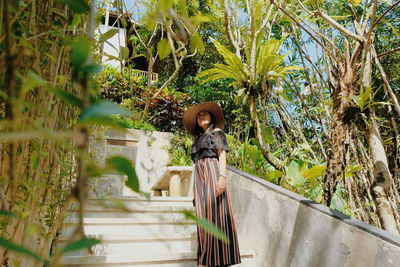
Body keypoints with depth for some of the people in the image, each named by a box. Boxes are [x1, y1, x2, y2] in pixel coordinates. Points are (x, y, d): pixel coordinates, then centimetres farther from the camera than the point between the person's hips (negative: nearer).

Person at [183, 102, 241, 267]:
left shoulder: (217, 132, 9)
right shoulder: (198, 139, 26)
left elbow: (222, 155, -4)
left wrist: (222, 177, -19)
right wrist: (195, 191, 15)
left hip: (212, 173, -6)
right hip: (199, 178, 6)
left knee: (214, 214, -12)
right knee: (204, 217, 1)